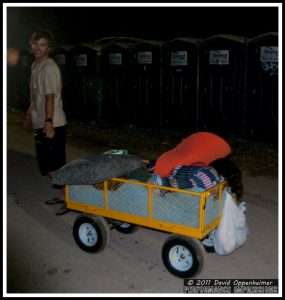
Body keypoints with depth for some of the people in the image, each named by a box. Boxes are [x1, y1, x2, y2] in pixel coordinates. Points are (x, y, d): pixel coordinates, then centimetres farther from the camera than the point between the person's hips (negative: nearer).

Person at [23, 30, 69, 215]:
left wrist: (48, 122, -29)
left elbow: (50, 97, -23)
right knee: (48, 165, 14)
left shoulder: (49, 68, -13)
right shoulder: (36, 65, 15)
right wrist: (29, 113, 29)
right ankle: (63, 195, 27)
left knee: (53, 167, -7)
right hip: (41, 124, 9)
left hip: (52, 125, -9)